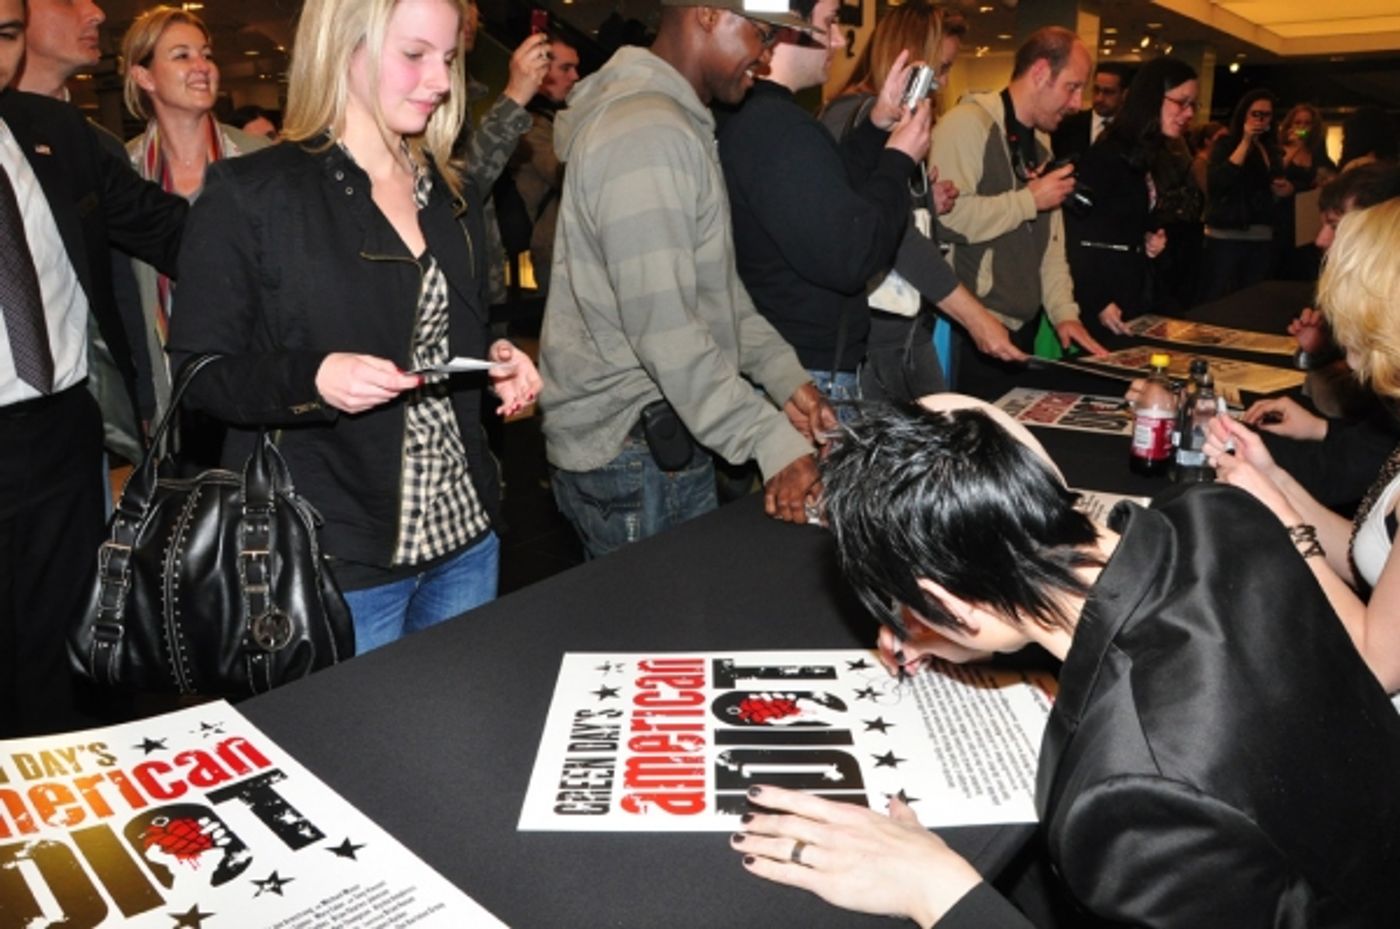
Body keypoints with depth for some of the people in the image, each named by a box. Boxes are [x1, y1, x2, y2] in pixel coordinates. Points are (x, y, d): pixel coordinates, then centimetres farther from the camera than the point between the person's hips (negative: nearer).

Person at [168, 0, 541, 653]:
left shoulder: (455, 196, 10)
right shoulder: (249, 195, -9)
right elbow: (197, 371, -8)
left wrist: (498, 361, -1)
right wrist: (310, 379, -25)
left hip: (466, 536, 6)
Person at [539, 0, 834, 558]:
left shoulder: (679, 121, 14)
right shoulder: (646, 134, -20)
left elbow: (714, 283, 15)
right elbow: (665, 328, -25)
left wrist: (784, 376, 5)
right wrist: (772, 440, -22)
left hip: (661, 437, 9)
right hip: (634, 454, -9)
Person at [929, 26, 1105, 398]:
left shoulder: (1041, 143, 17)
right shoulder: (968, 123, -12)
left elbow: (1050, 240, 17)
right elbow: (946, 217, -27)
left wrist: (1064, 312, 6)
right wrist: (1030, 199, -16)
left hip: (1022, 328, 9)